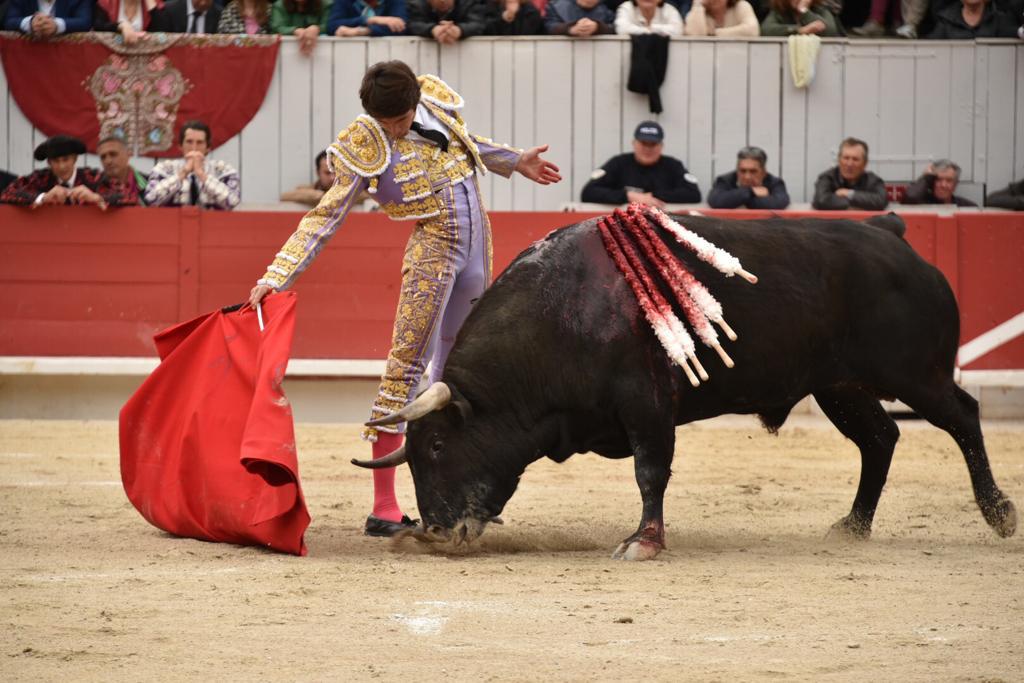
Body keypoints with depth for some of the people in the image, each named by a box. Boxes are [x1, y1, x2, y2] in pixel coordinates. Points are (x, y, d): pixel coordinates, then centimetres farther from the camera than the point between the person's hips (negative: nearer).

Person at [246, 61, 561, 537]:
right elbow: (325, 216, -15)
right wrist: (276, 276, -22)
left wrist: (514, 161, 35)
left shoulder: (436, 102, 0)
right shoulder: (365, 149, -14)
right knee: (407, 361, -11)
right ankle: (384, 507, -13)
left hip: (477, 246, 6)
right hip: (433, 248, -6)